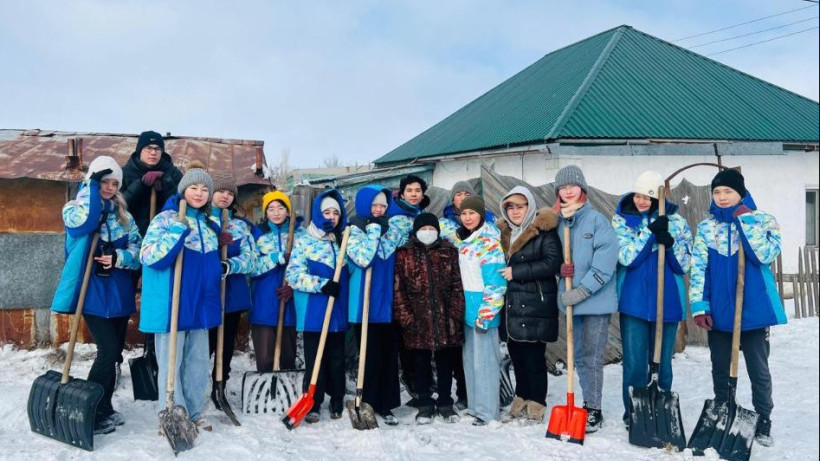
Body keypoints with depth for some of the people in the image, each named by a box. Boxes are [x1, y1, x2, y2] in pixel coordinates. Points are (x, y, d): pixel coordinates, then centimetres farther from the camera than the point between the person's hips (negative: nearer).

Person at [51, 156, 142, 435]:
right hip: (93, 292, -5)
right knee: (108, 350, -12)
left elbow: (138, 250, 3)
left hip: (119, 292, 5)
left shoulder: (123, 215, 11)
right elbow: (83, 221, -27)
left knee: (114, 351, 10)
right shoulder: (74, 208, -1)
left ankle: (103, 408, 24)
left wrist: (118, 258, -18)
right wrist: (92, 182, -19)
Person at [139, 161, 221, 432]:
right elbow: (148, 257, -19)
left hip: (200, 304, 7)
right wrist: (177, 230, -26)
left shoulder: (210, 224, 12)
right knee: (171, 361, 2)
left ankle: (193, 413, 25)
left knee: (198, 361, 13)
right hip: (171, 304, -6)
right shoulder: (166, 219, -8)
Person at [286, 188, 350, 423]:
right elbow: (293, 274, -9)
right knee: (315, 359, 1)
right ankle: (312, 404, 11)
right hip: (313, 312, -4)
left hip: (338, 311, 4)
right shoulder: (304, 242, -1)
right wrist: (321, 285, -18)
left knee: (337, 359, 11)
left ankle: (337, 402, 22)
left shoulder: (344, 242, 12)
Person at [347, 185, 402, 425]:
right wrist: (374, 230, -16)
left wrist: (380, 230, -9)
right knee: (371, 357, 1)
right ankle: (368, 404, 15)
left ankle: (385, 405, 19)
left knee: (389, 355, 8)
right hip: (365, 304, -5)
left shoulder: (391, 229, 12)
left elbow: (387, 254, -4)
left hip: (388, 302, 5)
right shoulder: (354, 230, -4)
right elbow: (363, 258, -21)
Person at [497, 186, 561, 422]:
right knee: (516, 350, 11)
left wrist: (517, 273, -16)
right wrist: (501, 275, 10)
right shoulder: (505, 232, 15)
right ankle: (522, 398, 26)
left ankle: (536, 403, 11)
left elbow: (553, 263, -17)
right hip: (513, 303, 7)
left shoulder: (544, 231, -8)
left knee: (534, 354, -3)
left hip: (536, 304, -7)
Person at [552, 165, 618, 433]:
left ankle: (594, 411, 12)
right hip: (571, 300, 6)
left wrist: (582, 291, -19)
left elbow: (605, 261, -17)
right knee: (579, 356, 15)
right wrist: (560, 268, -5)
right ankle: (588, 404, 29)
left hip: (596, 300, -6)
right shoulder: (559, 222, 7)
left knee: (592, 357, -2)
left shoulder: (597, 219, -10)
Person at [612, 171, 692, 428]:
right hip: (634, 301, -1)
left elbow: (685, 264, 1)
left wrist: (669, 242, -16)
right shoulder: (621, 220, 3)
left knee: (662, 363, 9)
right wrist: (650, 232, -16)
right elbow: (626, 257, -10)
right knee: (635, 363, -1)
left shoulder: (676, 221, 5)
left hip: (667, 302, 1)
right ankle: (633, 414, 13)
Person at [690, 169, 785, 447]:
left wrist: (745, 221, -16)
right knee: (720, 370, 13)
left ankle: (763, 424, 22)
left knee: (759, 371, 7)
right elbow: (698, 269, 0)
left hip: (754, 308, -2)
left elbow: (766, 255, -19)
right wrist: (699, 306, -8)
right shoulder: (705, 228, 5)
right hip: (718, 311, 2)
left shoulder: (763, 220, -2)